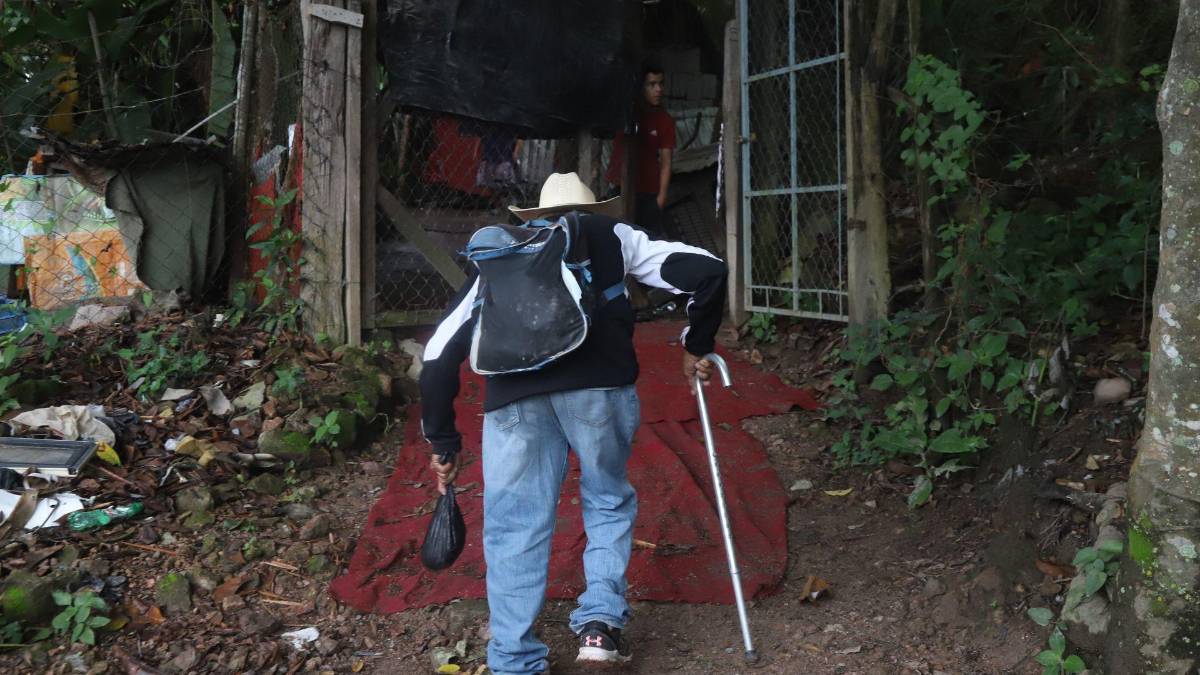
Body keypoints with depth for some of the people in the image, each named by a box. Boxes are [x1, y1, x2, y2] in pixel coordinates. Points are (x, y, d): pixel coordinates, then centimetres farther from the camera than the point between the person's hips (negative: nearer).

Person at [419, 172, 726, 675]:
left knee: (514, 527, 11)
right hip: (599, 384, -1)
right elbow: (706, 270, 17)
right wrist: (696, 347, 30)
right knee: (609, 501, 22)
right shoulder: (613, 236, 27)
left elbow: (440, 352, 25)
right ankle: (600, 621, 9)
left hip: (512, 394, 1)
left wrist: (443, 442, 31)